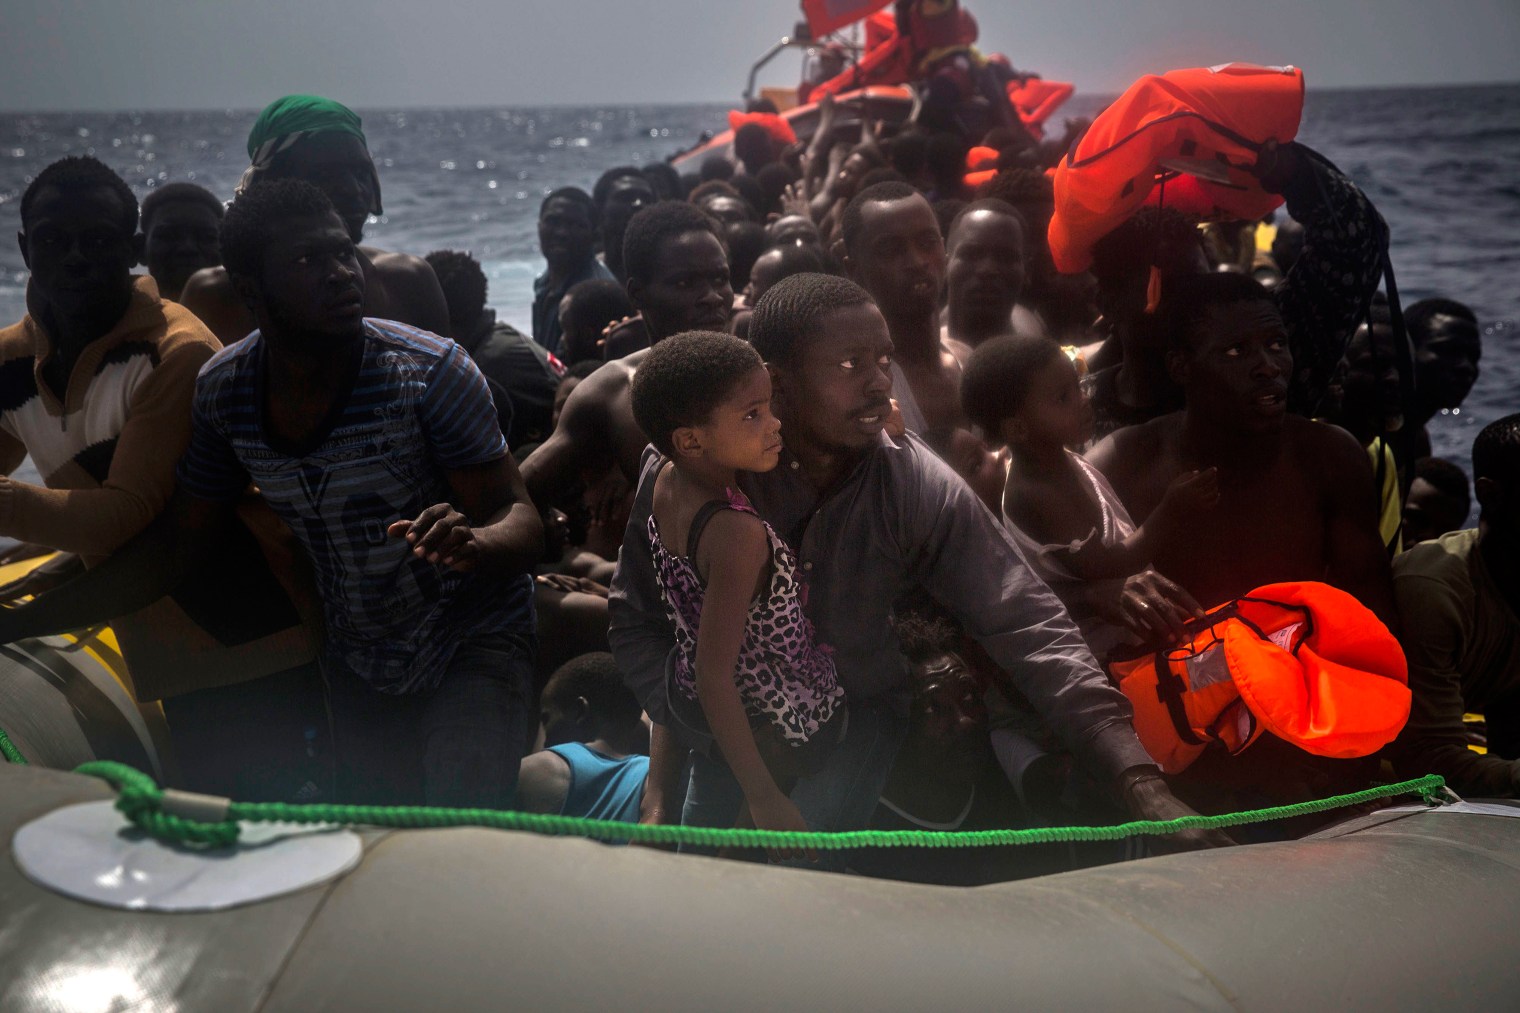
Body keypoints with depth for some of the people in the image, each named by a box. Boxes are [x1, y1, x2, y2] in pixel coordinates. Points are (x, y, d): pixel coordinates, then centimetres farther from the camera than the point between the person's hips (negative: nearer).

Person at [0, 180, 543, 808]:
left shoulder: (429, 371, -21)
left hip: (471, 638, -4)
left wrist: (472, 541, -45)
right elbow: (175, 545, 2)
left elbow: (519, 519, -20)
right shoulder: (223, 389, -9)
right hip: (357, 660, 4)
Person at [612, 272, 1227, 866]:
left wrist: (1144, 788, -29)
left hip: (858, 721, 0)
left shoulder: (923, 490, -15)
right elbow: (639, 622, -5)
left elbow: (1028, 627, -19)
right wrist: (662, 783, -15)